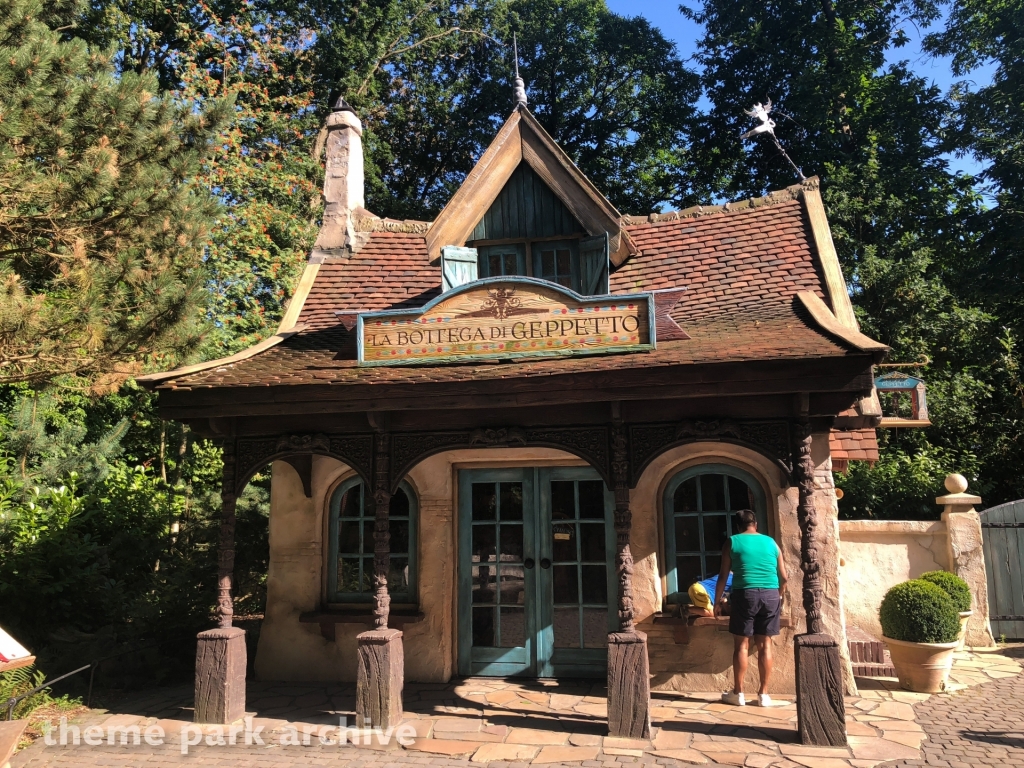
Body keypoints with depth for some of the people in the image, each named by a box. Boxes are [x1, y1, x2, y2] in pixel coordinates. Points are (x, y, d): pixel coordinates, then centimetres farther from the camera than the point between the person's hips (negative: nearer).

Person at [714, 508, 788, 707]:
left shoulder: (733, 542, 5)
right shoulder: (771, 542, 13)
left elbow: (723, 576, 2)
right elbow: (784, 577, 15)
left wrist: (717, 602, 9)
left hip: (746, 594, -3)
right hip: (771, 595, 3)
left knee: (742, 644, 3)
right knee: (765, 644, 8)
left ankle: (738, 693, 8)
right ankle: (763, 694, 13)